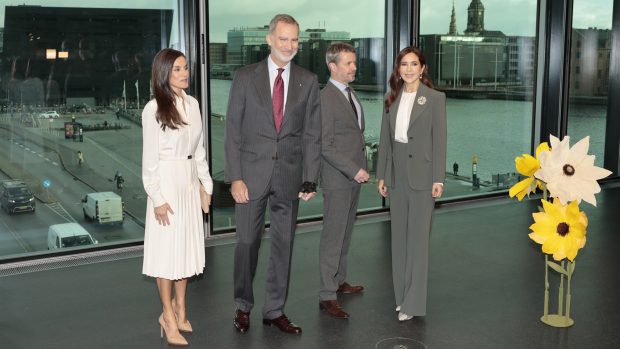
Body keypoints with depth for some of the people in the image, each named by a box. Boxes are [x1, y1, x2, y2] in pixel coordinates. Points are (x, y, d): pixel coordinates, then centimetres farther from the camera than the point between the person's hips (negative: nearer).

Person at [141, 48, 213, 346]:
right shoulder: (154, 109, -12)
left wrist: (206, 182, 11)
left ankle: (180, 307, 27)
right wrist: (157, 198, -13)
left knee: (187, 244, 12)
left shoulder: (192, 103, 6)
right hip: (167, 181, -6)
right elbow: (150, 158, -11)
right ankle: (169, 317, 12)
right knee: (167, 247, 1)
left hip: (189, 181, 6)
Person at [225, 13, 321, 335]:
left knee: (283, 244, 9)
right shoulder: (245, 77, -1)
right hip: (252, 173, -1)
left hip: (289, 175, 2)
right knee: (247, 242, 6)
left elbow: (312, 134, 3)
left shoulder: (308, 81, 4)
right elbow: (232, 131, -2)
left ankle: (274, 310, 24)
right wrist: (234, 177, -9)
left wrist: (310, 179, -4)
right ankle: (243, 305, 26)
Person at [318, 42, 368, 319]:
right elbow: (325, 146, -19)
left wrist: (360, 169, 12)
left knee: (344, 234, 17)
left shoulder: (350, 94, 13)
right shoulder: (325, 98, -16)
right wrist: (354, 170, -20)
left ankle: (339, 281, 29)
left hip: (354, 176, 9)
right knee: (333, 237, -4)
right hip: (337, 180, -9)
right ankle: (327, 296, 3)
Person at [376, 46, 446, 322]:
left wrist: (438, 179, -11)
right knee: (399, 236, 11)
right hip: (396, 173, 5)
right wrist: (381, 175, 8)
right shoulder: (392, 99, 10)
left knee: (417, 237, -1)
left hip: (421, 174, -5)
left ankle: (413, 302, 6)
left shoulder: (435, 98, -4)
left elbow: (439, 140, -7)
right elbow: (385, 139, 11)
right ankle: (401, 294, 22)